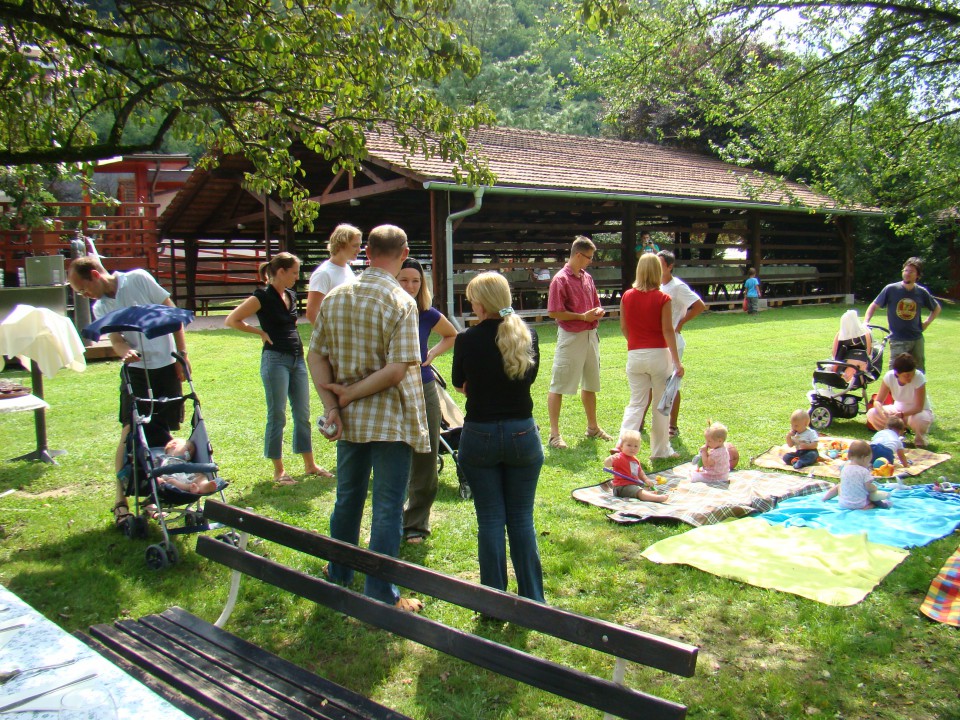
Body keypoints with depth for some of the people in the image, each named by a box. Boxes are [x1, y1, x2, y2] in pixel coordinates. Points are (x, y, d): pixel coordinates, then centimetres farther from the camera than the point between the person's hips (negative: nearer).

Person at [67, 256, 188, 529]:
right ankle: (121, 502, 1)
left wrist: (182, 354, -7)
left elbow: (173, 314, -3)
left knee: (161, 435, 4)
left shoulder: (139, 279, -6)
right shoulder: (101, 308, 6)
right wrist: (126, 351, -30)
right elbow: (115, 338, -6)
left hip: (166, 367, -2)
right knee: (130, 433, -6)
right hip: (136, 371, 2)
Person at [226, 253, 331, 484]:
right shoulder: (262, 297, -9)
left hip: (297, 358, 8)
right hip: (275, 359, -7)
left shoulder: (291, 296, 12)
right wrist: (260, 332, -8)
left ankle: (310, 464, 22)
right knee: (277, 415, 0)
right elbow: (231, 320, -11)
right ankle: (278, 471, 10)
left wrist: (297, 346, 14)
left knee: (303, 413, 12)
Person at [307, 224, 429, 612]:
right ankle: (380, 595, 11)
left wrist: (333, 403, -3)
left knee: (347, 498, 21)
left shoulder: (334, 297, 3)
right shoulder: (401, 302, -15)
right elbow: (397, 370, -22)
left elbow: (315, 355, 2)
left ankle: (339, 575, 38)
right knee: (387, 508, 4)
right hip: (390, 419, -6)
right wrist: (351, 393, -11)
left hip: (349, 419, 6)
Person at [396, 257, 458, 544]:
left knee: (424, 462, 6)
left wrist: (432, 354, 5)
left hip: (424, 391, 2)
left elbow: (452, 336, 20)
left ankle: (416, 524, 21)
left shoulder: (427, 315, 0)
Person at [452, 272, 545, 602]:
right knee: (522, 519, 12)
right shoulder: (528, 335, -3)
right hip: (523, 433, 2)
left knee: (490, 520, 7)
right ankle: (532, 600, 19)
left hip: (480, 436, -2)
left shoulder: (467, 340, -11)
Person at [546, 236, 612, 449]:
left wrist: (598, 311, -1)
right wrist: (583, 316, -18)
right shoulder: (560, 279, -14)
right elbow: (553, 312, -18)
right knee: (559, 385, -3)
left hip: (590, 335, 8)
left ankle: (592, 427, 33)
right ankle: (554, 433, 4)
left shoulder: (587, 277, 10)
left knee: (590, 383, 18)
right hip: (570, 337, -8)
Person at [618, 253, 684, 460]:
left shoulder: (627, 296, 1)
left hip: (635, 355, 3)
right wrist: (677, 361, -8)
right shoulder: (662, 298, -8)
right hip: (659, 354, -3)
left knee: (636, 403, 10)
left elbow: (623, 328, 7)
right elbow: (667, 330, -11)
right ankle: (660, 449, 19)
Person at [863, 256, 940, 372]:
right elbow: (874, 306, 1)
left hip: (917, 339, 3)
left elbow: (937, 308, 20)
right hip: (898, 340, -3)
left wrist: (927, 322, 7)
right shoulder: (891, 289, -5)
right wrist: (865, 323, -13)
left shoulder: (921, 292, 3)